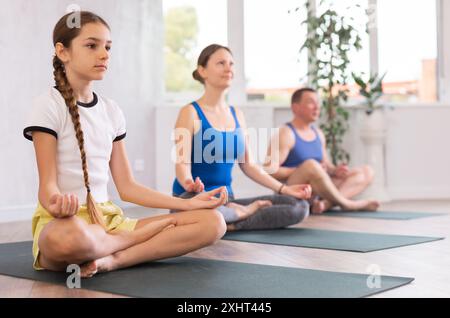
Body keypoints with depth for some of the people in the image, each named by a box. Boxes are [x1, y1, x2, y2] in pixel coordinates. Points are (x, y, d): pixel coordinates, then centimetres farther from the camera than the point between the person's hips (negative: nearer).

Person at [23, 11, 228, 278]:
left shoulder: (111, 111, 12)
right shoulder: (49, 106, -5)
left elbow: (127, 187, 12)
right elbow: (47, 185, -11)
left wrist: (189, 203, 5)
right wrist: (57, 203, -36)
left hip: (108, 219, 6)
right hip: (63, 221, -5)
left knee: (213, 223, -10)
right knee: (68, 238, -45)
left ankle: (112, 260, -22)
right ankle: (150, 236, -15)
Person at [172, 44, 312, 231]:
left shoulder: (236, 114, 12)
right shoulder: (190, 112, -6)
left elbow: (248, 164, 14)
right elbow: (182, 163, -16)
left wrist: (283, 189, 5)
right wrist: (190, 184, -39)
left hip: (226, 201, 6)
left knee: (299, 206, -8)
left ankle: (230, 223, -16)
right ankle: (244, 212, -14)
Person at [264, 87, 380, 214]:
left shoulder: (318, 133, 17)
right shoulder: (286, 134, -8)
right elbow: (270, 170, -17)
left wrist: (334, 170, -2)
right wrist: (303, 171, -17)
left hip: (317, 195, 9)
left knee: (366, 172, 1)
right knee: (311, 165, -37)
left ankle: (326, 203, -25)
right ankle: (346, 203, -17)